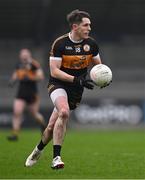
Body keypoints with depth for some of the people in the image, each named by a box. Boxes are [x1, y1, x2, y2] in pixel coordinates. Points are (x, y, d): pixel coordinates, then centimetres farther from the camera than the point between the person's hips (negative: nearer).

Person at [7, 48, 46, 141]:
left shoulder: (34, 64, -13)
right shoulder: (19, 65, 5)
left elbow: (41, 76, -20)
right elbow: (16, 74, 22)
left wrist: (29, 77, -29)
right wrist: (13, 80, 2)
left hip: (32, 93, -4)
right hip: (21, 93, 4)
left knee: (35, 114, 11)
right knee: (17, 112, -13)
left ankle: (43, 125, 43)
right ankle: (15, 134, -10)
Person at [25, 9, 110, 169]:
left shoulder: (91, 44, -1)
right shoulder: (60, 43, -14)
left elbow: (98, 65, 15)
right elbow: (54, 71, -16)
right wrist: (77, 80, -26)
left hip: (76, 90, 4)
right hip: (58, 84, -4)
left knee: (52, 126, 3)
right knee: (64, 112, -32)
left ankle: (38, 151, 31)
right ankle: (56, 157, -28)